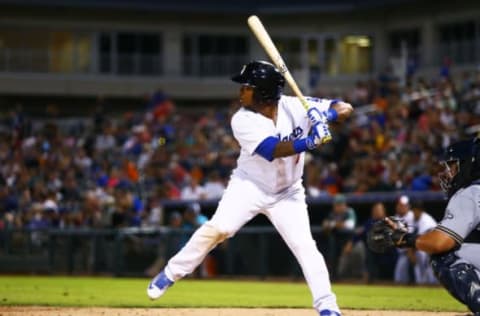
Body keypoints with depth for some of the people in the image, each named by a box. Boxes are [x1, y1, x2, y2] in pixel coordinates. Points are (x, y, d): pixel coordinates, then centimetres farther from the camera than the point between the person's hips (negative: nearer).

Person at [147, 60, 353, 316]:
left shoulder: (294, 107, -15)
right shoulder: (243, 121, -19)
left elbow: (346, 109, -16)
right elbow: (273, 150, -33)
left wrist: (325, 115, -38)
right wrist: (309, 143, -47)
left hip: (287, 193, 1)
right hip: (250, 186, -1)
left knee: (305, 245, -11)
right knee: (218, 228, -17)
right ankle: (171, 274, -1)